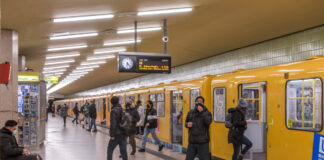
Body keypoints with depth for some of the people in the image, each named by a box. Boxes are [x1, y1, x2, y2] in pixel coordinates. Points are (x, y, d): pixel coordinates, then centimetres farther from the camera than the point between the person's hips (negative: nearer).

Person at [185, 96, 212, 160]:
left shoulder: (206, 113, -2)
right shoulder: (191, 112, 9)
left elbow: (208, 122, -20)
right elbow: (186, 122, 20)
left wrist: (202, 112, -27)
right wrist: (187, 124, -3)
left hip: (203, 143, -4)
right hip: (192, 142, 4)